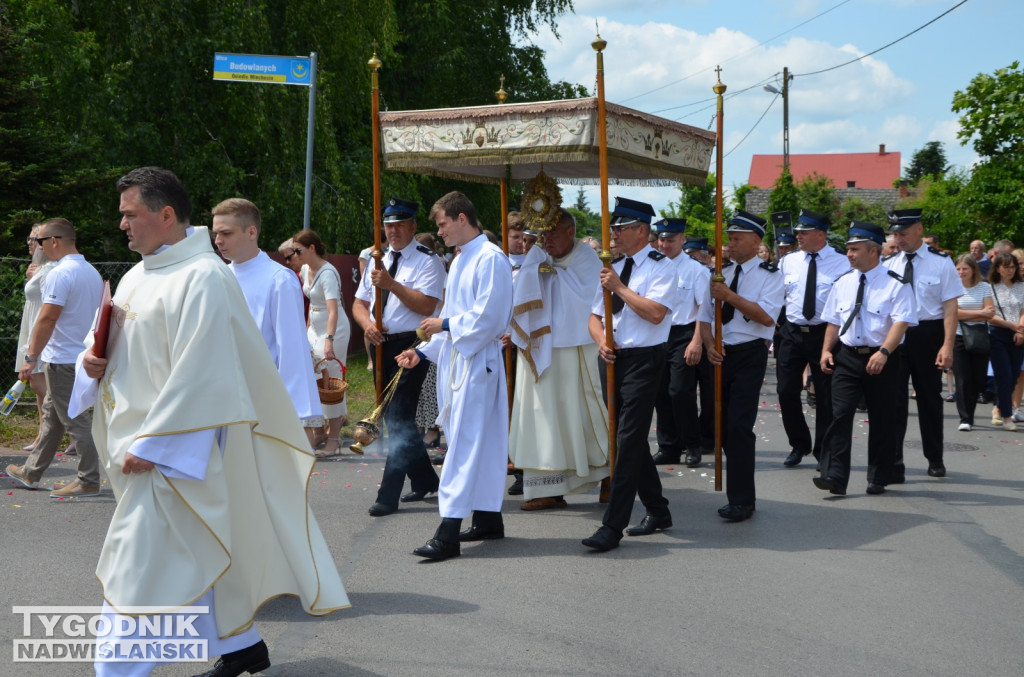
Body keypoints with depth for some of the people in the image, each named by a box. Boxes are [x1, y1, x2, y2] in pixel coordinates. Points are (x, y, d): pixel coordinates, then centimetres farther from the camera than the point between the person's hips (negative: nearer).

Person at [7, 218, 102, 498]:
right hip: (83, 356, 9)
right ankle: (31, 473, 27)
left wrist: (31, 357, -18)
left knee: (75, 420, -4)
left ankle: (89, 481, 0)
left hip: (63, 359, -9)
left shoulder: (60, 274, -17)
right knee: (52, 414, 17)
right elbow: (97, 314, 18)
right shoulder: (93, 272, 11)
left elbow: (46, 319, -22)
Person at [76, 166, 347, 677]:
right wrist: (95, 362, -2)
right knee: (194, 555, 17)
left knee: (138, 565, -9)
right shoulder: (138, 276, 12)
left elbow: (197, 375, -21)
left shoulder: (203, 278, -16)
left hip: (173, 447, -9)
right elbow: (128, 349, 22)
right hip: (142, 440, 9)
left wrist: (150, 444, -21)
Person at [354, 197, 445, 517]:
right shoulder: (378, 261, 15)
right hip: (382, 346, 8)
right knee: (394, 418, 15)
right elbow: (359, 303, 15)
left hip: (410, 346, -8)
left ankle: (388, 495, -9)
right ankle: (424, 480, 31)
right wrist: (367, 323, -6)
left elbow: (427, 305, -20)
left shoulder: (427, 261, -7)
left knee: (399, 420, -11)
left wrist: (392, 285, -25)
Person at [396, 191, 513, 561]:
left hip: (477, 360, -9)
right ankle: (488, 519, 20)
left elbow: (488, 317, -19)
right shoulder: (460, 260, 18)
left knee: (464, 443, -11)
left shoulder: (490, 259, -12)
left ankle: (448, 533, -15)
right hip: (455, 359, 9)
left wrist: (445, 325, -10)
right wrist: (423, 351, 15)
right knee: (480, 442, 13)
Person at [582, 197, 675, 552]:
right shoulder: (613, 267, 14)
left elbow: (655, 312, -22)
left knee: (628, 442, -11)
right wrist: (601, 341, -3)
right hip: (612, 359, 8)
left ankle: (612, 527, -12)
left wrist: (619, 287, -16)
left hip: (643, 360, -8)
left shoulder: (660, 266, -7)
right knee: (630, 440, 13)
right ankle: (657, 511, 27)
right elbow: (595, 316, 17)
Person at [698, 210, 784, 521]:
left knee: (739, 426, -14)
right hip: (721, 355, 6)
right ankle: (743, 493, 22)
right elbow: (705, 315, 14)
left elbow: (767, 316, -18)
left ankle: (741, 500, -9)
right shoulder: (720, 273, 14)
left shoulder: (769, 275, -4)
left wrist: (729, 295, -20)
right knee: (725, 426, 10)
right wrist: (710, 345, -4)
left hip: (749, 355, -6)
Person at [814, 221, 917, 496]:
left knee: (882, 420, 7)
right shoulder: (843, 283, 9)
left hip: (882, 360, -3)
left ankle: (877, 479, 20)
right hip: (847, 357, 3)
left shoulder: (895, 285, -7)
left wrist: (884, 352, -30)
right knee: (840, 414, -9)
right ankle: (835, 476, -11)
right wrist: (827, 350, 1)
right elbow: (833, 321, 15)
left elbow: (900, 323, -17)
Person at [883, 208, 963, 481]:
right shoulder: (887, 264, 5)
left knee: (930, 397, 12)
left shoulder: (941, 262, -4)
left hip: (927, 335, -1)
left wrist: (948, 346, -16)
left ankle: (935, 460, 28)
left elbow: (950, 306, -8)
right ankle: (893, 465, -5)